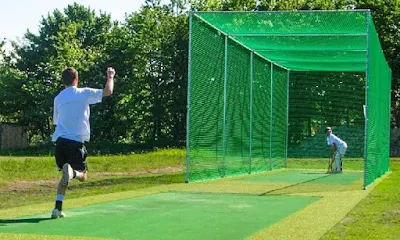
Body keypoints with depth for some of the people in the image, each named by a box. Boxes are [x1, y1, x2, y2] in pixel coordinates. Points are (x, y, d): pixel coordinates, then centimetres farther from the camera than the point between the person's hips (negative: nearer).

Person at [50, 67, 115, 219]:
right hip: (76, 141, -4)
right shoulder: (84, 93, 1)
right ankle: (71, 172, -28)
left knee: (65, 176, 20)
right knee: (82, 176, 9)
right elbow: (108, 92, 2)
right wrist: (110, 77, 19)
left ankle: (57, 208, 6)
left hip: (60, 140, 4)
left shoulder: (58, 98, 14)